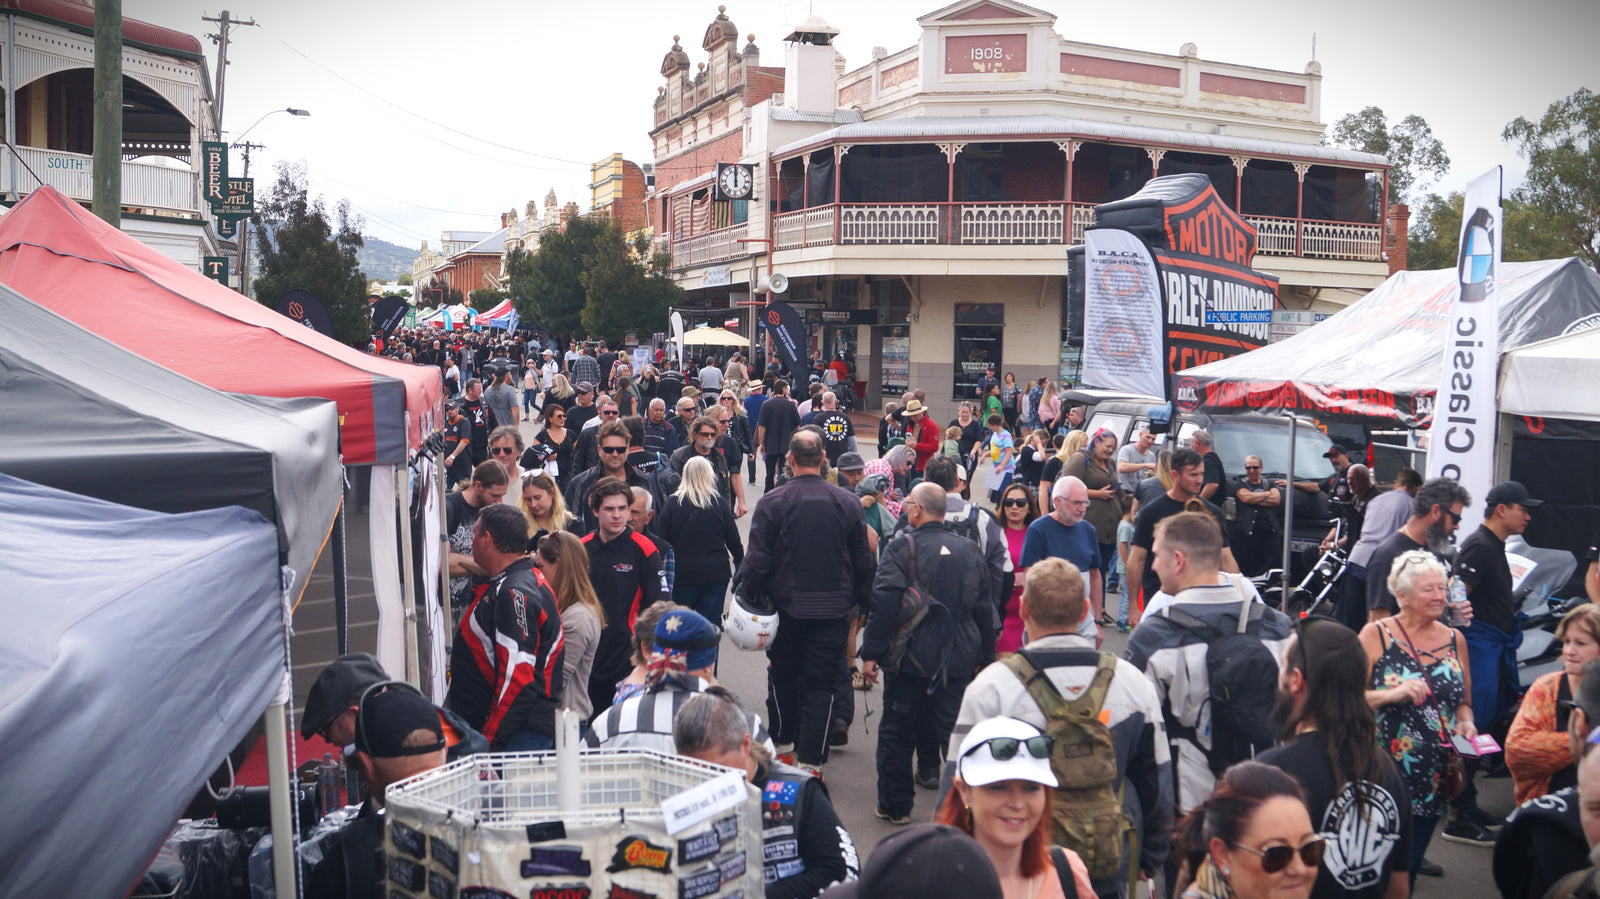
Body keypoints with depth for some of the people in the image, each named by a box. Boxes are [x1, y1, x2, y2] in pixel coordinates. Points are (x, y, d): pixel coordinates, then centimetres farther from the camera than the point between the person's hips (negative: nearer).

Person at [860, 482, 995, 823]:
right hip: (959, 660, 4)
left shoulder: (901, 548, -10)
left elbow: (883, 604, -16)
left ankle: (895, 807, 20)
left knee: (897, 734, 10)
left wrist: (870, 653, -10)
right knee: (955, 732, 8)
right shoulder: (969, 549, 5)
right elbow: (985, 607, 10)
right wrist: (985, 658, 19)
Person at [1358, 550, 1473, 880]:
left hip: (1433, 778, 5)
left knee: (1408, 869, 13)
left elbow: (1463, 701, 19)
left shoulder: (1454, 640, 8)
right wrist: (1394, 694, -24)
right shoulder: (1376, 635, -6)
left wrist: (1465, 722, -2)